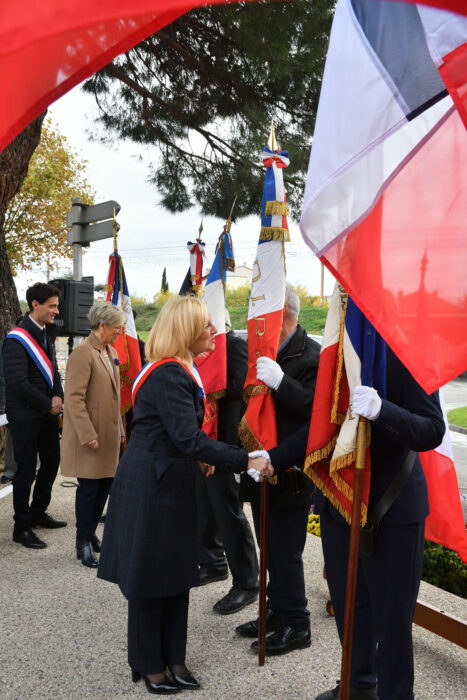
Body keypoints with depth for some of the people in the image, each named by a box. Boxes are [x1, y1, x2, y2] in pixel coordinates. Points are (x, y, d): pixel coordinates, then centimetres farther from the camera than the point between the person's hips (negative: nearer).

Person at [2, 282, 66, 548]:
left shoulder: (47, 333, 9)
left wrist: (58, 396, -3)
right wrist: (48, 405, -14)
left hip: (48, 412, 8)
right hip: (25, 414, -8)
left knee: (51, 462, 16)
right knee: (26, 470, 0)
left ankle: (38, 513, 34)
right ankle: (22, 528, 13)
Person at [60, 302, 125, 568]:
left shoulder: (111, 352, 10)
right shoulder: (83, 353, -16)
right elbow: (74, 399, -19)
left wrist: (119, 430, 16)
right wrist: (88, 435, -21)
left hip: (109, 434, 8)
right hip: (90, 436, -8)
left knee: (105, 485, 13)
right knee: (89, 488, 1)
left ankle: (91, 533, 29)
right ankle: (84, 543, 15)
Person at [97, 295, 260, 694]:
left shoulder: (176, 369, 10)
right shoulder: (169, 374, -23)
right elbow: (188, 437, -29)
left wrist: (199, 457, 13)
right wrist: (244, 461, -26)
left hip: (171, 482, 10)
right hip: (152, 486, -10)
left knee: (177, 572, 15)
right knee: (151, 576, 6)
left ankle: (173, 658, 28)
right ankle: (150, 666, 23)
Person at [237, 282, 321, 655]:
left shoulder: (311, 356, -15)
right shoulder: (266, 353, 12)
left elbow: (316, 409, -27)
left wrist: (280, 382, -34)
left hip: (290, 476, -9)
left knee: (285, 552, 2)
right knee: (272, 550, 20)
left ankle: (296, 626, 20)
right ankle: (277, 612, 36)